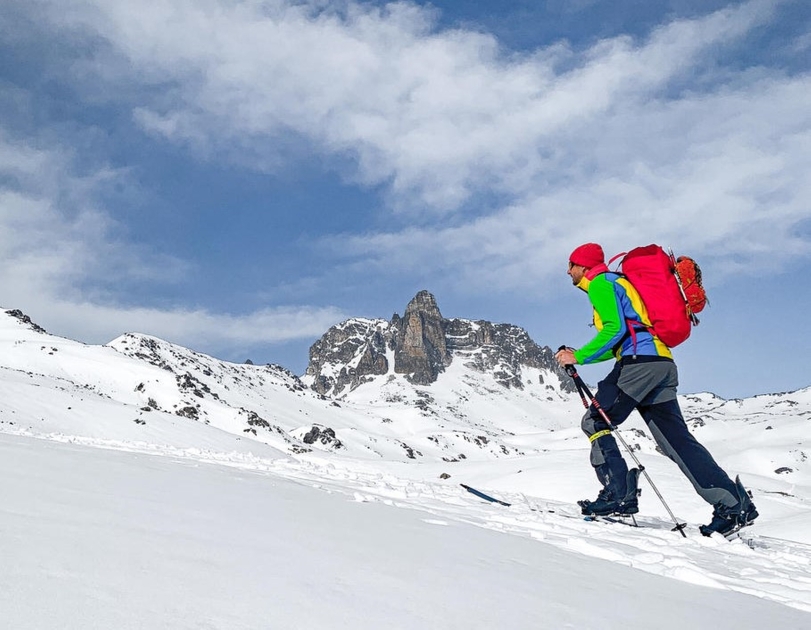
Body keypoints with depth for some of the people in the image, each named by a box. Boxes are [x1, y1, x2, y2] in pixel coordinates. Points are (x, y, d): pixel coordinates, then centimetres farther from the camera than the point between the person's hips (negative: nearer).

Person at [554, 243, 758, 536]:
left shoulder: (600, 283, 1)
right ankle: (734, 503, 2)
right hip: (662, 364, 10)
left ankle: (619, 494, -7)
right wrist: (578, 354, 25)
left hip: (640, 362, -10)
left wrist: (580, 357, -9)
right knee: (676, 438, 5)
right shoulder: (614, 283, 30)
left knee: (595, 422, -3)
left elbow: (615, 329, -13)